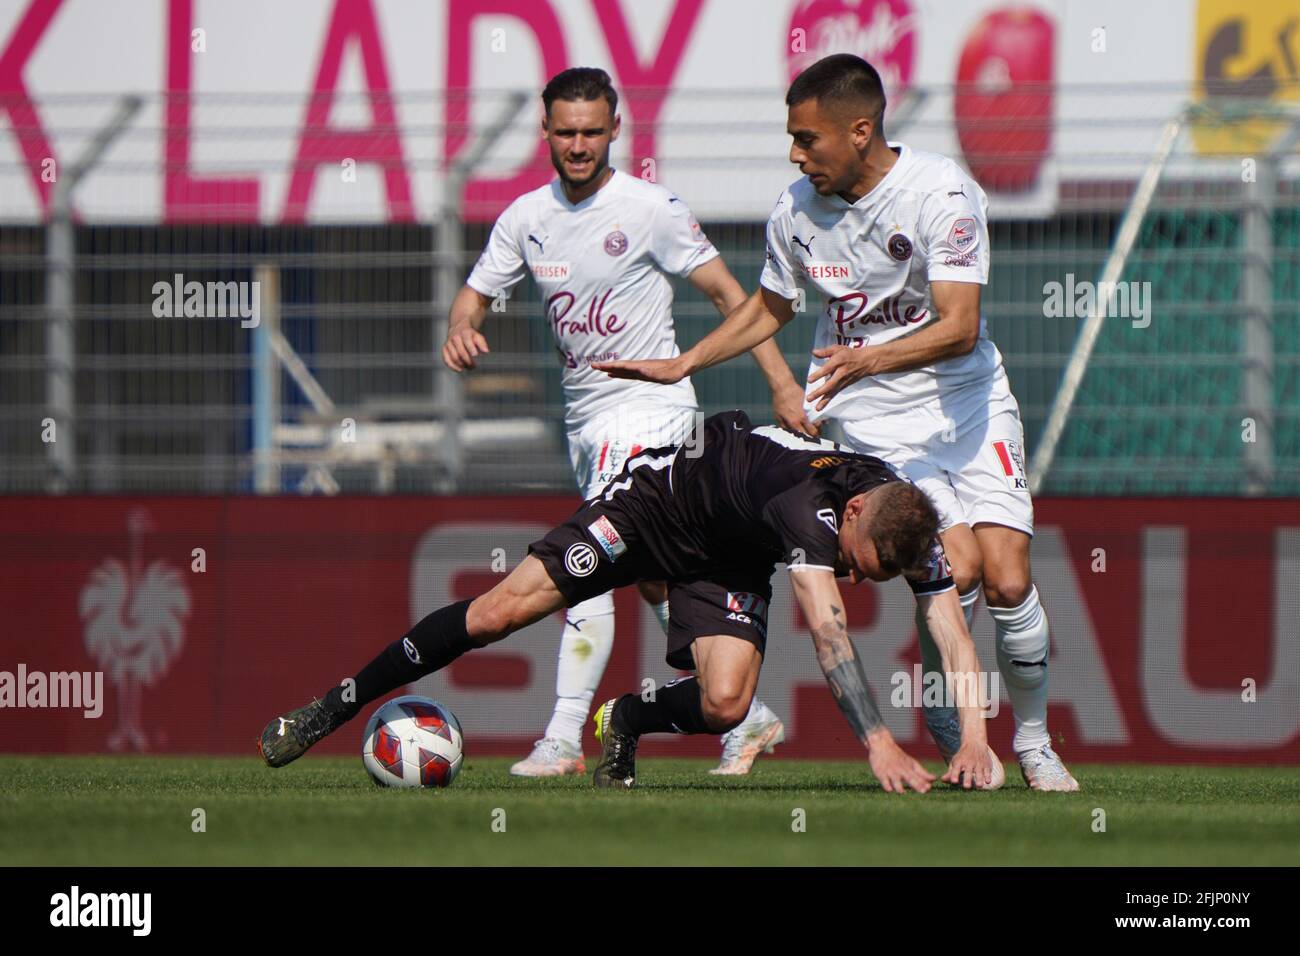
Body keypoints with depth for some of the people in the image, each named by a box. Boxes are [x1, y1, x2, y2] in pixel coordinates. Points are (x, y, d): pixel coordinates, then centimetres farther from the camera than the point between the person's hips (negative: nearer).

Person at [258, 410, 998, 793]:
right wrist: (878, 742, -58)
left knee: (725, 706, -21)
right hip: (665, 495, -5)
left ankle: (627, 722, 13)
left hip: (732, 561, 5)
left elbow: (954, 631, -25)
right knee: (501, 611, -9)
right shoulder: (808, 495, -42)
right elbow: (825, 620, -51)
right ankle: (337, 706, 7)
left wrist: (975, 737, -41)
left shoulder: (909, 529, -24)